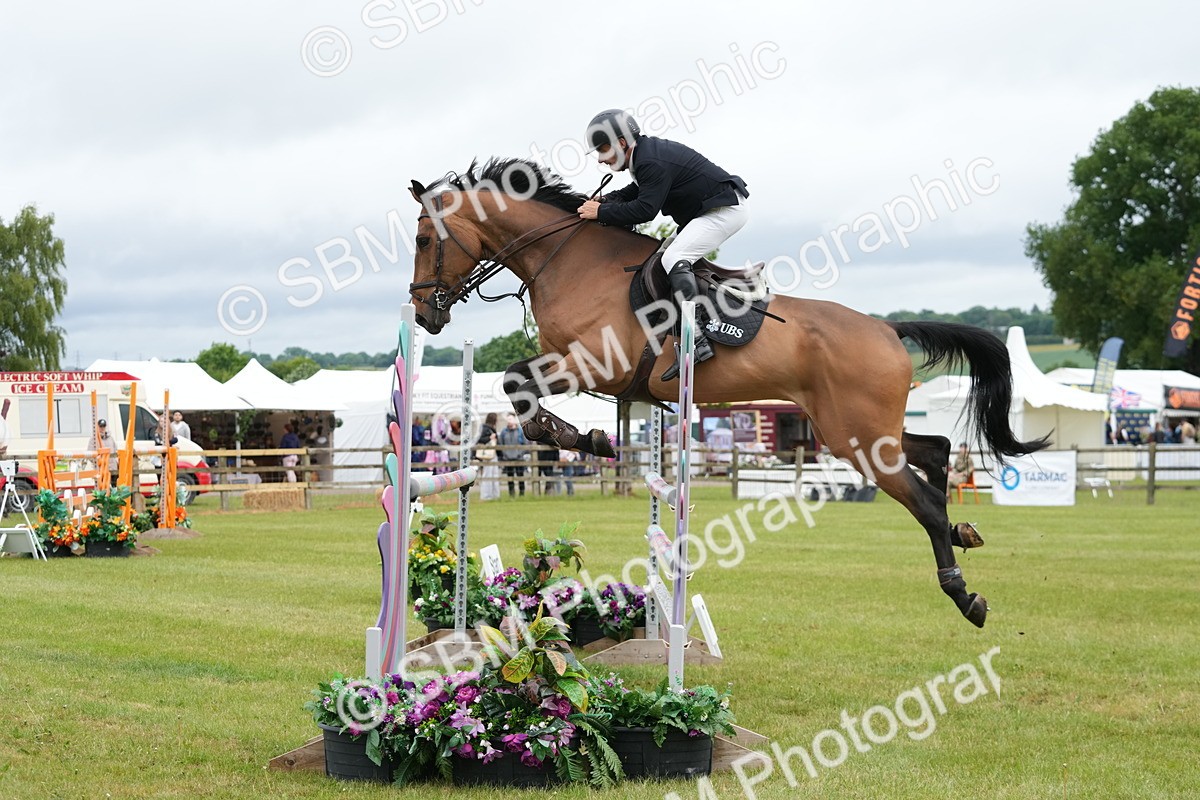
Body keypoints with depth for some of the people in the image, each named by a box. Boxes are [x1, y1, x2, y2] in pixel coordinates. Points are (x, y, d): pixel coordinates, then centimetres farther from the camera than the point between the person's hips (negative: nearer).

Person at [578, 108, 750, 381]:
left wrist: (601, 213, -18)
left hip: (725, 210, -11)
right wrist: (607, 199, 5)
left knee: (674, 259, -23)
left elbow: (645, 209, -27)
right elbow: (638, 190, 22)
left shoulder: (652, 163, -23)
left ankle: (696, 341, -32)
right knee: (668, 256, 19)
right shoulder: (646, 152, 9)